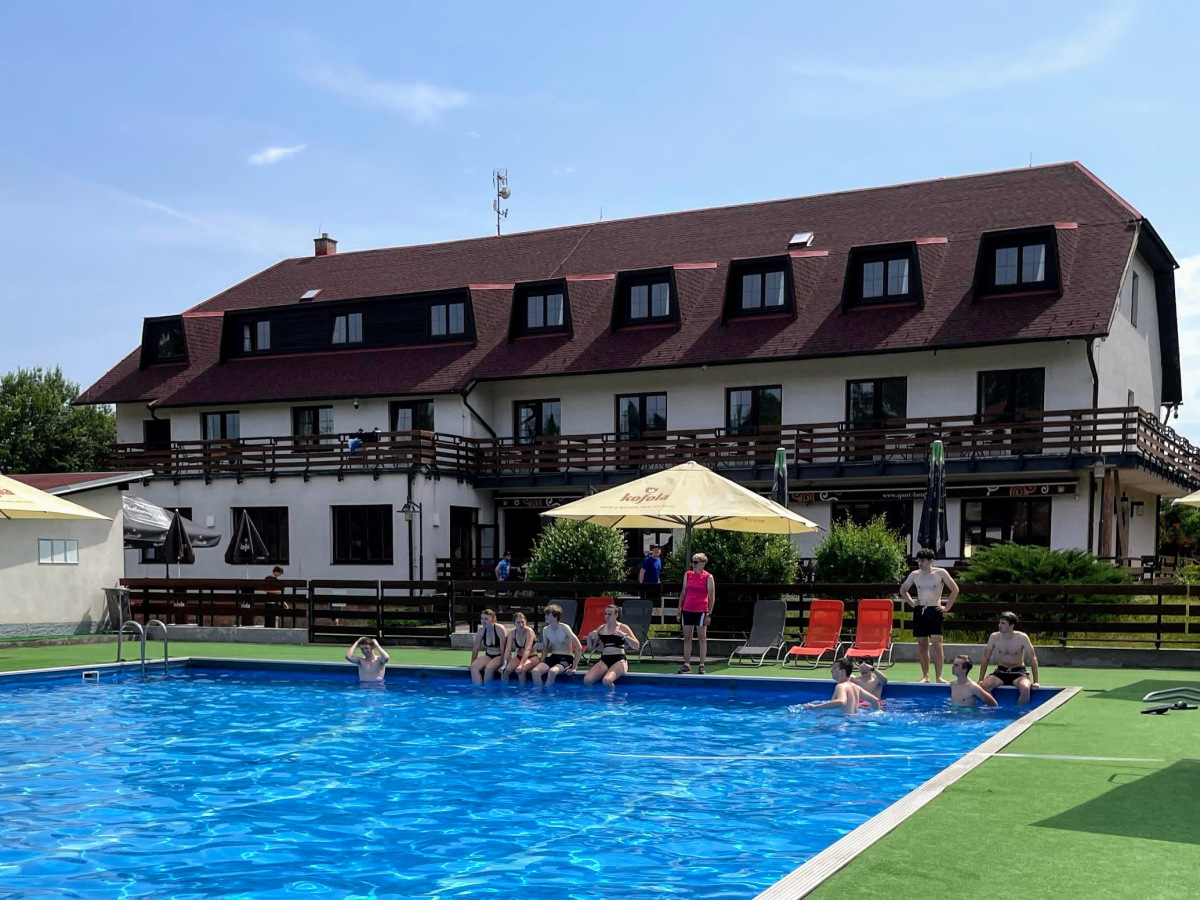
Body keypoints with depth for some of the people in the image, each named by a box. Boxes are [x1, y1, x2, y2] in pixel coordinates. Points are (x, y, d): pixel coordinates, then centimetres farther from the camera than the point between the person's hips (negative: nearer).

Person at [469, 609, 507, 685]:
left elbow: (503, 649, -17)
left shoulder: (500, 629, -17)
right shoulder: (481, 630, -3)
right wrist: (472, 664, 3)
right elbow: (476, 648, 4)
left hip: (499, 656, -5)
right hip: (488, 655, 5)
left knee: (489, 667, -33)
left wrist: (502, 663, -19)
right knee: (474, 667, -21)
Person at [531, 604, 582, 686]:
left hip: (566, 658, -5)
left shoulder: (564, 628, -13)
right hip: (552, 657, 5)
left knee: (552, 671, -37)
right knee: (535, 671, -25)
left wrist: (574, 667, -16)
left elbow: (579, 647, -14)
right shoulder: (545, 630, 4)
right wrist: (542, 662, 2)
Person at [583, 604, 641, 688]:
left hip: (619, 660, -4)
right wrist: (590, 637, 0)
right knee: (587, 680, -23)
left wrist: (624, 636, -18)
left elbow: (636, 646, -5)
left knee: (607, 681, -34)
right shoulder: (601, 629, 14)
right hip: (604, 660, 4)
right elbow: (591, 647, 20)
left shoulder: (623, 628, 3)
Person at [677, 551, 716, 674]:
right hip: (687, 610, 5)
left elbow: (712, 596, -5)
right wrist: (679, 608, 10)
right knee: (686, 637, 5)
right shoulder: (687, 574, 9)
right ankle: (686, 664, 11)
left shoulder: (708, 577, -4)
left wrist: (709, 613, -11)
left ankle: (702, 665, 5)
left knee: (702, 638, 1)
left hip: (701, 611, -4)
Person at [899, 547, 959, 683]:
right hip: (919, 611, 3)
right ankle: (925, 676, 11)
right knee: (922, 645, 5)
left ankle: (938, 676, -7)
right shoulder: (914, 575, 7)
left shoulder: (941, 573, -2)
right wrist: (912, 603, 10)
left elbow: (955, 589, 0)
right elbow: (903, 590, 22)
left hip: (935, 611, -3)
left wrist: (947, 607, -3)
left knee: (937, 644, -9)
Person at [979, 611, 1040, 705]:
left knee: (1025, 688, -36)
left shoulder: (1022, 638, -12)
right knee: (984, 685, -29)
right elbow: (985, 659, 0)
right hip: (1000, 672, 2)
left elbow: (1033, 659, -7)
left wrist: (1035, 682, -13)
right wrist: (980, 680, -7)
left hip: (1018, 672, -2)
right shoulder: (994, 637, -6)